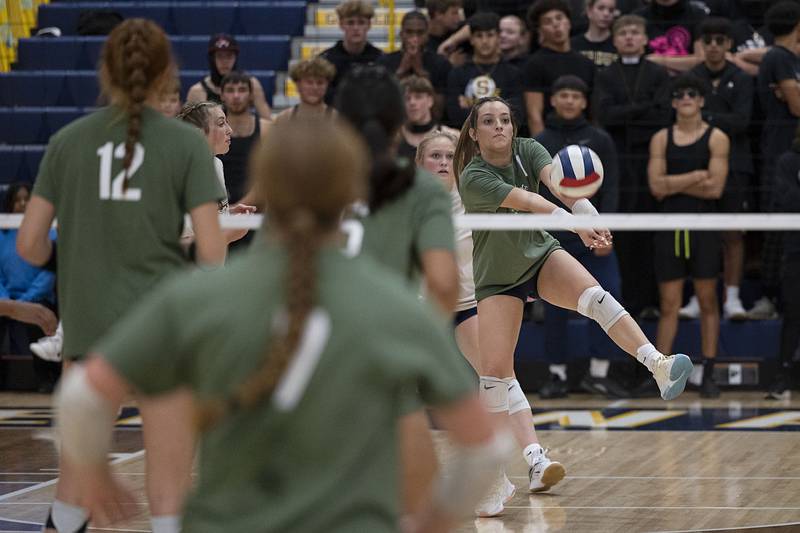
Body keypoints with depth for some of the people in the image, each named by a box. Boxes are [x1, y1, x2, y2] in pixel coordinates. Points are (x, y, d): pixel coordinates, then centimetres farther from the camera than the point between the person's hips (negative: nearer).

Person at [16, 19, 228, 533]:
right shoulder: (186, 142, -6)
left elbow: (29, 245, 1)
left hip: (88, 322, 3)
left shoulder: (68, 141, 2)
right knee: (170, 489, 2)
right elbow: (211, 249, -11)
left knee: (76, 477, 14)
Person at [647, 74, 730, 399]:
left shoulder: (716, 139, 0)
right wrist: (695, 177, -9)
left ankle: (708, 374, 7)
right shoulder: (661, 140, 8)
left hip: (704, 228, -2)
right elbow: (656, 186, -5)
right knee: (669, 304, 3)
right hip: (670, 227, 2)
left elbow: (715, 188, -11)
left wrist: (674, 183, -8)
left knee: (707, 302, 3)